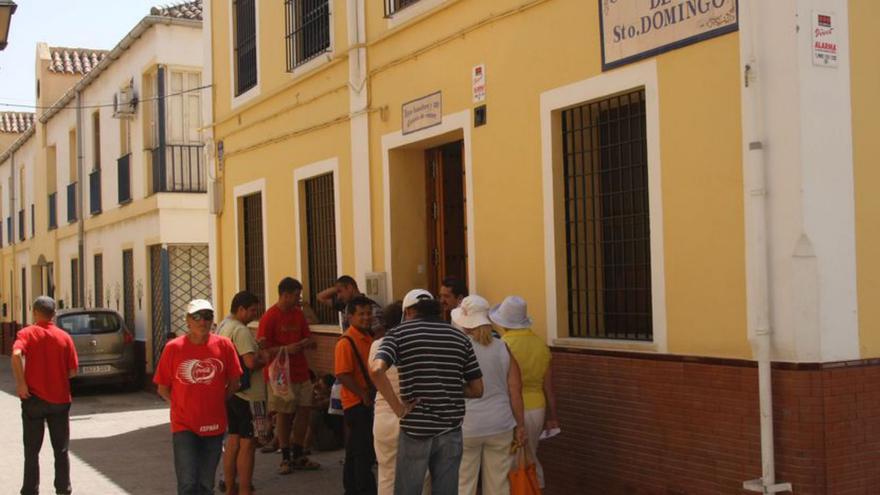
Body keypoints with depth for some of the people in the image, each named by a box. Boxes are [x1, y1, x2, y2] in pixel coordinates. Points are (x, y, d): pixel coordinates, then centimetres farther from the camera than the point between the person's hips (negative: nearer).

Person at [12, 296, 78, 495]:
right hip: (60, 400, 2)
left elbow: (16, 354, -24)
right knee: (61, 450, 12)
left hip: (34, 398, -2)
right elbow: (72, 371, 0)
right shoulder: (64, 337, 2)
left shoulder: (27, 333, -4)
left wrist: (21, 383, -18)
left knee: (32, 451, 8)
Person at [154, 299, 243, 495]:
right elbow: (163, 389, 3)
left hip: (214, 426, 2)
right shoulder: (173, 348, -6)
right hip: (184, 426, -2)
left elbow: (233, 383, 6)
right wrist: (183, 405, -1)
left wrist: (216, 403, 1)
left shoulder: (224, 345, -3)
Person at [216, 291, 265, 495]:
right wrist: (264, 360, -7)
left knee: (233, 439, 17)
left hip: (228, 390, 10)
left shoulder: (222, 326, 13)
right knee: (247, 443, -4)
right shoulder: (241, 330, -18)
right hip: (245, 393, -10)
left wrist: (255, 345, 13)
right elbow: (251, 362, -26)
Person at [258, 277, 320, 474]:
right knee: (283, 414, 1)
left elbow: (308, 338, 13)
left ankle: (298, 456, 20)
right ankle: (286, 458, 13)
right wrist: (284, 349, -23)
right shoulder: (270, 317, -11)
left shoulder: (298, 314, 10)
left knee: (304, 411, 8)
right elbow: (262, 347, -14)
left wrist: (300, 345, -9)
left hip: (301, 372, 7)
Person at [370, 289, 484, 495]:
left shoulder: (399, 334, -2)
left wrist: (397, 406, -13)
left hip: (414, 430, -3)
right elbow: (477, 389, 7)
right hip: (450, 431, 3)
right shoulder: (460, 337, 7)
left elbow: (376, 370, -21)